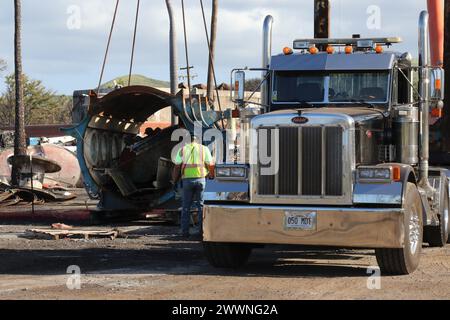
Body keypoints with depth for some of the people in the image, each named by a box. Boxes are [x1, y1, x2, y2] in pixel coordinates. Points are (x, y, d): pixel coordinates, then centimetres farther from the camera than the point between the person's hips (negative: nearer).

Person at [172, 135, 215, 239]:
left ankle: (185, 231, 6)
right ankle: (202, 230, 3)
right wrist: (211, 175, 18)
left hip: (187, 179, 1)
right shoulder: (204, 149, 9)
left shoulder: (183, 150, 11)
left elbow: (177, 166, 4)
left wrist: (175, 180, 12)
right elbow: (210, 164, 2)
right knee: (201, 205, 6)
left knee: (186, 206, 7)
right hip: (200, 178, -1)